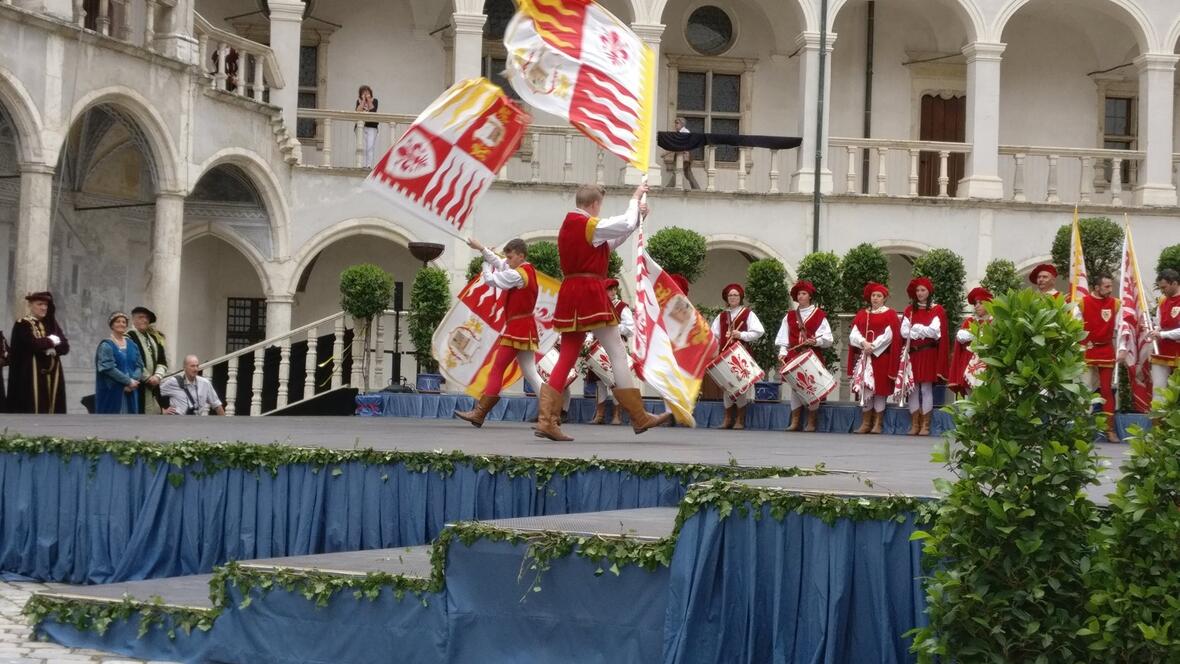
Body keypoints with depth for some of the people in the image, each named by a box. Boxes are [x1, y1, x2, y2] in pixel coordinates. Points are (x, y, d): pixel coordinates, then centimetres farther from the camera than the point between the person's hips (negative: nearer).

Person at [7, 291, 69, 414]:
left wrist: (52, 349, -13)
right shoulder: (22, 325, -4)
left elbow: (65, 346, 6)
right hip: (31, 377, -6)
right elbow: (34, 344, -19)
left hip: (52, 376, 6)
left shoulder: (52, 324, 15)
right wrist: (52, 341, -4)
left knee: (51, 410, 2)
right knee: (33, 411, -11)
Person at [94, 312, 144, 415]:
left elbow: (139, 366, 7)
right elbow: (108, 367, -15)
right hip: (112, 391, -6)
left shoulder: (132, 345, 14)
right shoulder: (106, 346, -4)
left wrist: (134, 381, -12)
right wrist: (128, 381, -16)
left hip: (130, 392, 6)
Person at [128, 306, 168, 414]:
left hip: (154, 386, 7)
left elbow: (162, 361, 13)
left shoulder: (155, 338, 17)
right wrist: (148, 378, -12)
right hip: (138, 386, -7)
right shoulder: (129, 338, -7)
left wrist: (158, 376, -5)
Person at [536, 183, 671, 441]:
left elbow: (608, 244, 21)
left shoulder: (568, 226, 17)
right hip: (590, 294, -8)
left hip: (569, 294, 8)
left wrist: (637, 217, 20)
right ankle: (639, 417, 1)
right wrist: (636, 198, 12)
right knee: (617, 352, -2)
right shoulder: (591, 226, -10)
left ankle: (547, 420, -2)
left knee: (567, 356, 7)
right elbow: (626, 224, -5)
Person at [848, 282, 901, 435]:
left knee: (879, 388, -4)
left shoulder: (890, 314, 3)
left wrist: (873, 347, -15)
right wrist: (864, 343, -15)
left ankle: (878, 424, 0)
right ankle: (866, 423, 6)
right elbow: (854, 334, 4)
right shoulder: (861, 314, 15)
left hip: (881, 357, -4)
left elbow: (888, 336, -8)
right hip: (863, 355, 4)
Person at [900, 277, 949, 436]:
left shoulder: (937, 310, 3)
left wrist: (915, 329, -4)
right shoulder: (909, 310, 13)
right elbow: (904, 332, 2)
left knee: (926, 388, -5)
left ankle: (925, 425, -2)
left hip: (928, 354, -3)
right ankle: (914, 424, 5)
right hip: (912, 353, 3)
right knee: (913, 389, 1)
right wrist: (924, 331, -10)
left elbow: (935, 332, -8)